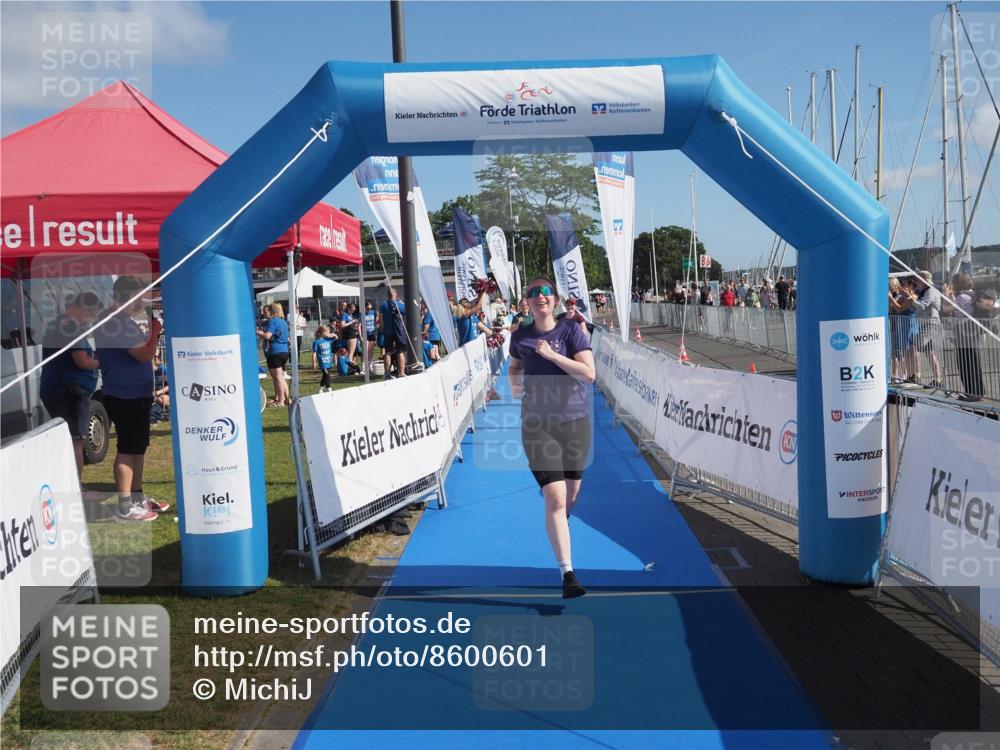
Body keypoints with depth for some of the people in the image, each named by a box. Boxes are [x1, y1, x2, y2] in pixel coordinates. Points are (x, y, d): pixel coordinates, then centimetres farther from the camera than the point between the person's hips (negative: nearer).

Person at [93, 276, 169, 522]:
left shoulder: (120, 320, 16)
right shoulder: (117, 322, -19)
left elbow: (139, 353, 23)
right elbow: (145, 355, -22)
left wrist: (152, 332, 9)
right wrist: (155, 331, -12)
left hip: (134, 395, 11)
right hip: (125, 397, -11)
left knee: (138, 447, 16)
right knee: (127, 449, -7)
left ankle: (137, 497, 25)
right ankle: (124, 507, -3)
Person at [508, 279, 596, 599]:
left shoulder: (571, 329, -4)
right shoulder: (520, 335, 4)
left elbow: (589, 373, -15)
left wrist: (551, 354, -20)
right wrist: (514, 383, 7)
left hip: (575, 421, 1)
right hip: (537, 425, 0)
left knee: (571, 492, 14)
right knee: (555, 499, -11)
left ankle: (560, 524, 49)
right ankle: (567, 573, -9)